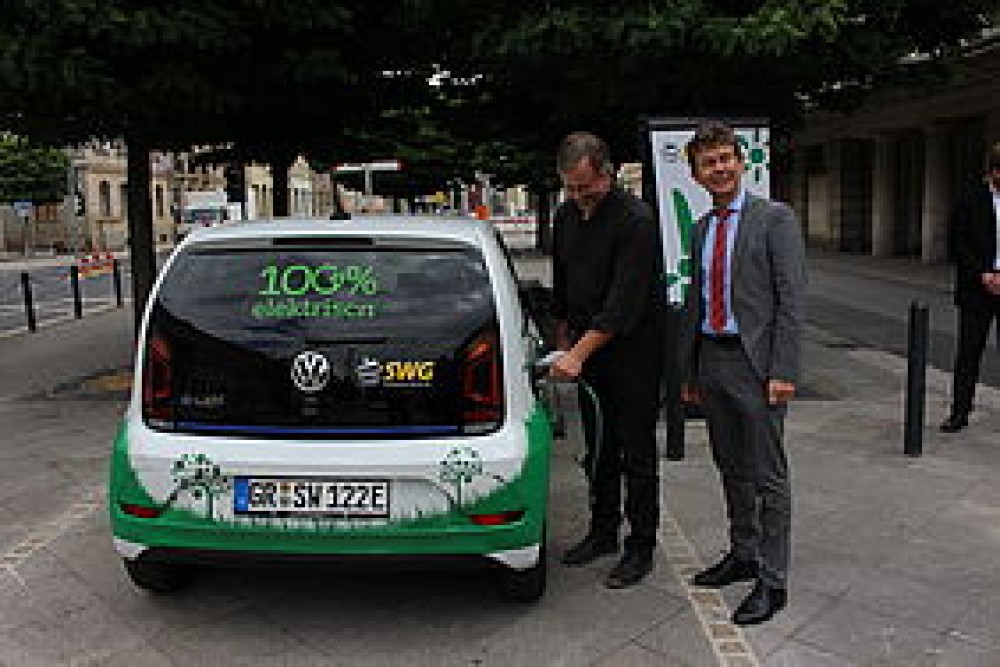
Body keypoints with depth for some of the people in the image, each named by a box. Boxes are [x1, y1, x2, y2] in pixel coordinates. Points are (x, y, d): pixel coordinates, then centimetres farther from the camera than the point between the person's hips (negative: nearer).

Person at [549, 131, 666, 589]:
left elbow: (624, 302, -24)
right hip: (587, 352, 7)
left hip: (635, 354, -7)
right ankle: (603, 532, 29)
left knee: (636, 453, 1)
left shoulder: (636, 220, -18)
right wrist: (564, 343, 16)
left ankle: (641, 547, 14)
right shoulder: (566, 216, 7)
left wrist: (578, 354, -26)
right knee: (598, 449, 15)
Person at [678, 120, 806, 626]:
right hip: (711, 361, 7)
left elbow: (791, 298, -12)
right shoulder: (702, 229, 14)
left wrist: (783, 371, -18)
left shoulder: (775, 219, -6)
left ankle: (772, 580, 12)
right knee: (731, 470, 17)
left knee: (768, 476, 1)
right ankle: (742, 554, 33)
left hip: (755, 362, -6)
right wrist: (688, 370, 15)